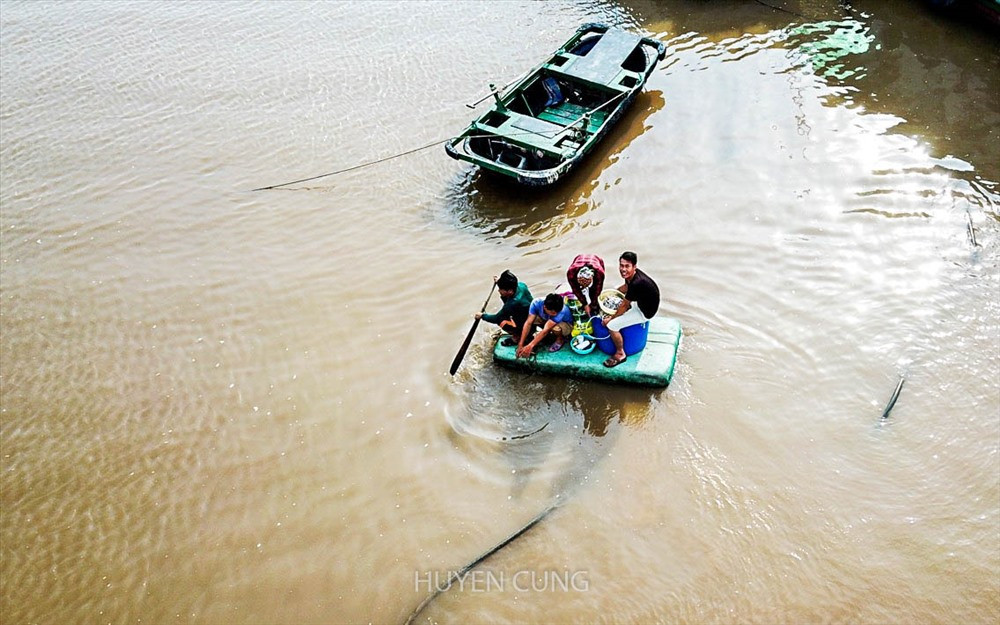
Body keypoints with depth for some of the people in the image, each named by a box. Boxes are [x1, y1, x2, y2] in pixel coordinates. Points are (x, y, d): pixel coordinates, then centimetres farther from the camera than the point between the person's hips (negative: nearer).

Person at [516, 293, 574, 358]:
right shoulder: (537, 303, -31)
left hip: (566, 324, -4)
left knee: (556, 329, -39)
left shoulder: (562, 310, -40)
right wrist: (520, 344, -36)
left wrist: (530, 346, -46)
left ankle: (560, 339, -4)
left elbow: (546, 330, -42)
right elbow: (528, 323, -30)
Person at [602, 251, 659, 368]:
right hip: (640, 302, 10)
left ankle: (620, 354, 0)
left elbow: (624, 306, -24)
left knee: (612, 325, -17)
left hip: (645, 312, -10)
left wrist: (611, 319, -12)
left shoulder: (637, 283, -35)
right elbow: (626, 287, 16)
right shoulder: (632, 275, -9)